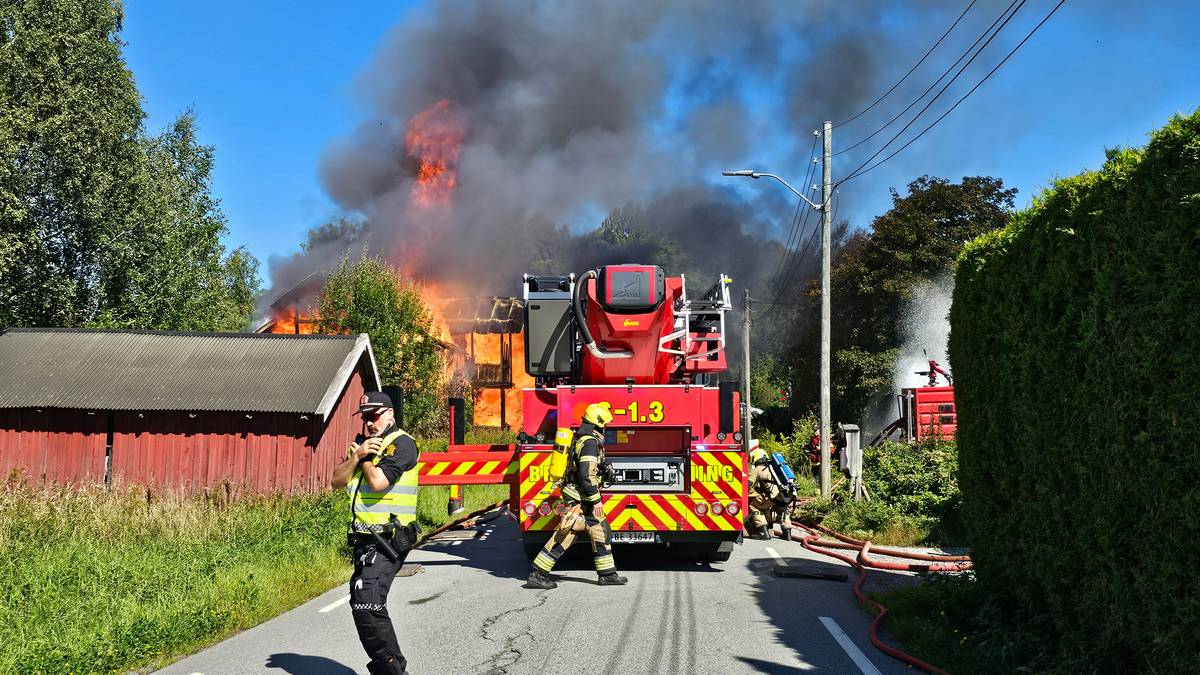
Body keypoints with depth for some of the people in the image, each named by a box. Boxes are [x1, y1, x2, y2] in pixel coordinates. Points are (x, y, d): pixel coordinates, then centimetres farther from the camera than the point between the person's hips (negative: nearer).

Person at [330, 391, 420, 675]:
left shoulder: (401, 444, -10)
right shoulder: (361, 442, 17)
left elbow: (378, 481, -22)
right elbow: (337, 480, 9)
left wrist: (365, 457, -4)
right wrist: (357, 455, -6)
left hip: (387, 540, -10)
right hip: (365, 541, 10)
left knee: (366, 605, -22)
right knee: (363, 604, 17)